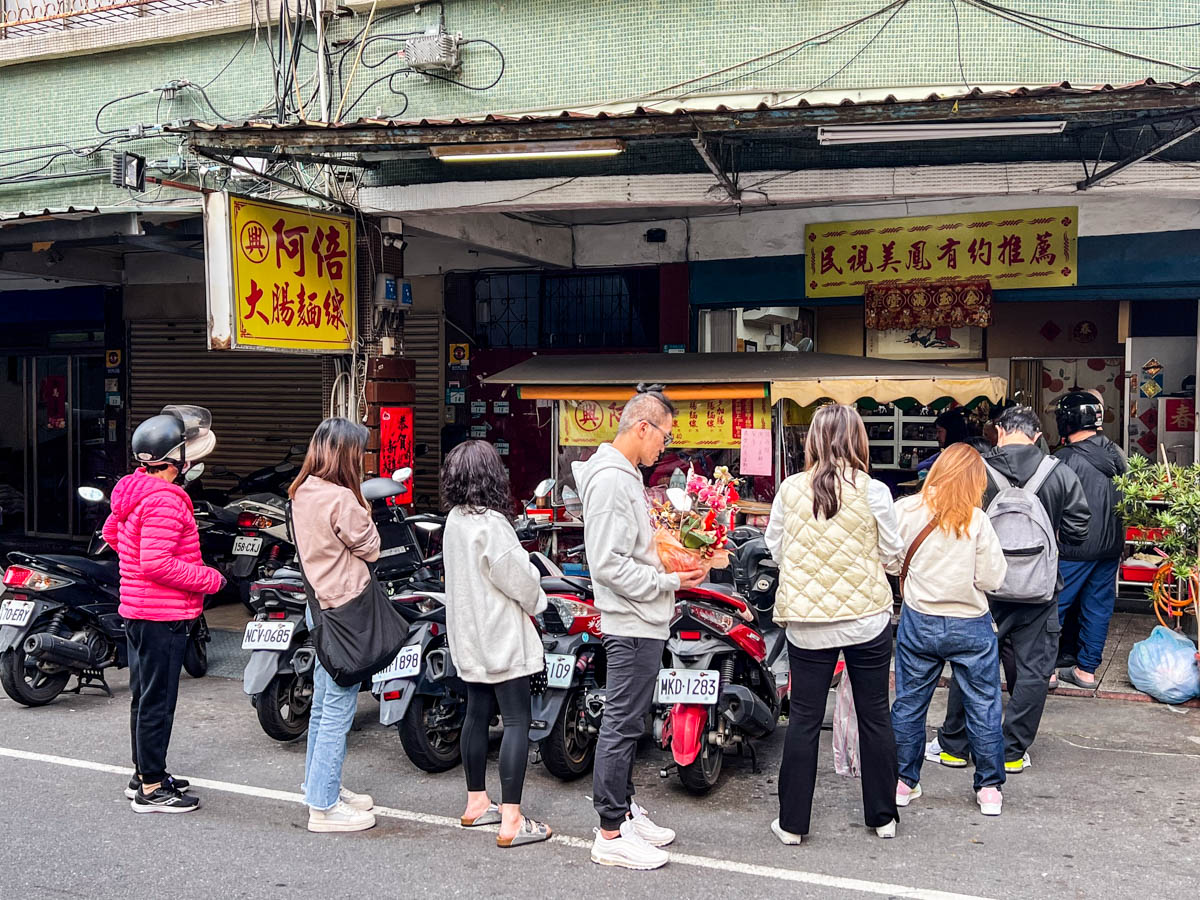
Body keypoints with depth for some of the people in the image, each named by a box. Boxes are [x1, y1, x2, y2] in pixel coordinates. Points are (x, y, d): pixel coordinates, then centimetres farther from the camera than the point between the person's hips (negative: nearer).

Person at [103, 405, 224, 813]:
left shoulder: (132, 490, 8)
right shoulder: (165, 501, -23)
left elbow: (111, 532, 22)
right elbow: (157, 564, -28)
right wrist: (210, 579, -18)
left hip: (138, 611, 10)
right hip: (163, 615, -10)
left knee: (145, 697, 19)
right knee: (158, 701, -1)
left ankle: (144, 774, 32)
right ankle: (152, 790, 8)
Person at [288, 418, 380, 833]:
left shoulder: (302, 492, 6)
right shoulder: (341, 499, -21)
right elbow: (370, 549, -10)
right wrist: (365, 514, 3)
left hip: (320, 604, 10)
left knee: (324, 703, 19)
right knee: (338, 709, -3)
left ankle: (321, 786, 32)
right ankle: (324, 807, 3)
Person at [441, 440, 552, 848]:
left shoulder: (454, 520, 7)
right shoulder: (491, 525, -20)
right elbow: (521, 580, -17)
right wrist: (535, 600, 3)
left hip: (470, 636, 9)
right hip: (501, 636, -9)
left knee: (477, 713, 15)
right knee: (516, 720, -6)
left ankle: (476, 802, 26)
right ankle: (511, 821, -7)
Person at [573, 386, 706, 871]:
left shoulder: (624, 474, 16)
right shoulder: (610, 479, -18)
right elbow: (608, 563, -23)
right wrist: (668, 582, -18)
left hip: (641, 623, 11)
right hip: (632, 624, -11)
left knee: (627, 723, 18)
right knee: (622, 726, -3)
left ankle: (624, 810, 29)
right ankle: (611, 834, 6)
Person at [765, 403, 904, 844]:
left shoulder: (790, 490, -6)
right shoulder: (873, 492, -10)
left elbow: (774, 547, 6)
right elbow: (892, 556, -1)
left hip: (807, 621, 1)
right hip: (867, 617, -1)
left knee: (804, 718, 9)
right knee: (875, 716, 13)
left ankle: (792, 822, 15)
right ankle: (882, 816, 26)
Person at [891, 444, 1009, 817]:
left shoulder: (905, 511, -9)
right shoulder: (977, 522, -13)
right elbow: (991, 579, -11)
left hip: (918, 622, 2)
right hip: (970, 626, -2)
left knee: (909, 703, 14)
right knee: (983, 707, 12)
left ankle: (904, 782, 22)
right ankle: (990, 788, 20)